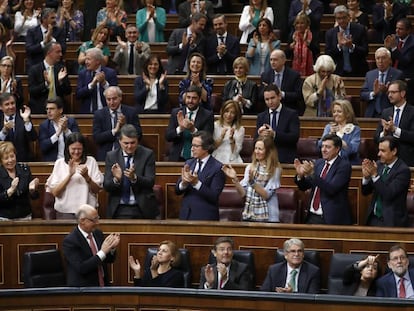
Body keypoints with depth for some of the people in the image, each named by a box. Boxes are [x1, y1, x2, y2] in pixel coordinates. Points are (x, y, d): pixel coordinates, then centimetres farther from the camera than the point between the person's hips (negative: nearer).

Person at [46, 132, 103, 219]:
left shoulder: (91, 161, 7)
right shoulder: (59, 163, 6)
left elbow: (97, 190, 3)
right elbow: (54, 192, -3)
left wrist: (86, 176, -13)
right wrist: (70, 175, -13)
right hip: (65, 211, 0)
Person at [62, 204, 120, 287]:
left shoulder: (98, 233, 7)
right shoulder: (70, 241, -12)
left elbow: (109, 260, 13)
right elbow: (81, 268, -20)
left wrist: (112, 248, -7)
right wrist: (103, 252, -21)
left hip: (103, 285, 5)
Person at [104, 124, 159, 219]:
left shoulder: (147, 154, -1)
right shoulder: (111, 156, 4)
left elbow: (150, 182, -8)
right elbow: (106, 186, 0)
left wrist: (134, 177, -26)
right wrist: (116, 179, -21)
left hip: (142, 209, -1)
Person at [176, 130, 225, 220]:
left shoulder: (217, 167, -10)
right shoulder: (189, 163, 7)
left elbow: (214, 197, -16)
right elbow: (177, 191, 6)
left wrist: (197, 183, -27)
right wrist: (184, 183, -15)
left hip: (205, 217, -5)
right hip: (186, 215, 5)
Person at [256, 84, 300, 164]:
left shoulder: (291, 114, 4)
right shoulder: (261, 117, 15)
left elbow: (295, 137, -9)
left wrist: (274, 134, -22)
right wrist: (259, 134, -15)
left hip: (286, 160, -2)